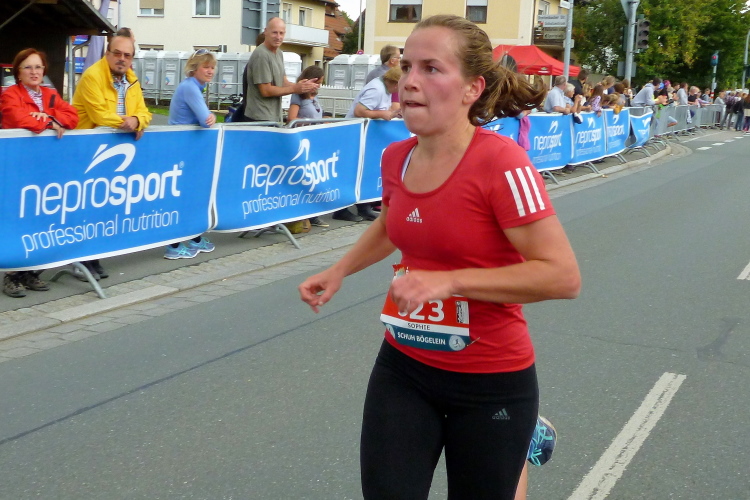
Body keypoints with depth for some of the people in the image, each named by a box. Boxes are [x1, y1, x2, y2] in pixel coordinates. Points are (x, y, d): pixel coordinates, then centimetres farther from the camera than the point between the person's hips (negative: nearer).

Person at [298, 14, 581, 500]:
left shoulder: (500, 163, -21)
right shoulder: (396, 158, -2)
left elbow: (563, 276, -24)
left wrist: (448, 281, -27)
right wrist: (339, 271, 11)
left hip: (490, 382, -5)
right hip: (403, 368, 5)